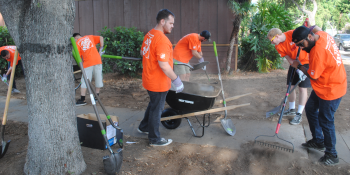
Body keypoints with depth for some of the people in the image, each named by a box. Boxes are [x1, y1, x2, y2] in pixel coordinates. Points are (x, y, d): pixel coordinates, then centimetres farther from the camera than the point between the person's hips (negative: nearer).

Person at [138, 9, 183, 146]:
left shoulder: (149, 35, 6)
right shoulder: (162, 39, -25)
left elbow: (142, 52, 20)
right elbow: (163, 65, -29)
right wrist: (176, 80, -21)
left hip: (148, 79, 9)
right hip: (158, 83, -9)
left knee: (153, 104, 27)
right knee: (156, 109, 6)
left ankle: (144, 127, 44)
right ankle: (154, 139, 22)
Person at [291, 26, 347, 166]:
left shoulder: (318, 51, -33)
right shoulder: (321, 34, -6)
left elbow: (313, 76, -20)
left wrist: (299, 66, -6)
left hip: (331, 90, -10)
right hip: (322, 86, 10)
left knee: (325, 121, 2)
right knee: (310, 109, 19)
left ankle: (332, 155, 21)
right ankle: (318, 141, 36)